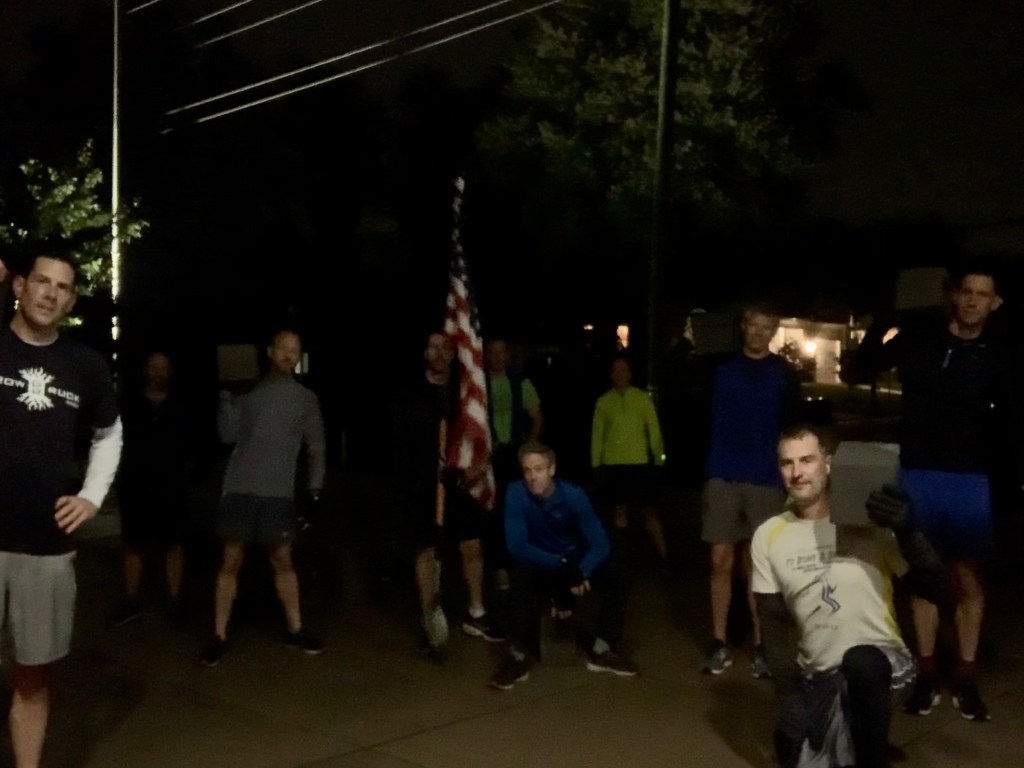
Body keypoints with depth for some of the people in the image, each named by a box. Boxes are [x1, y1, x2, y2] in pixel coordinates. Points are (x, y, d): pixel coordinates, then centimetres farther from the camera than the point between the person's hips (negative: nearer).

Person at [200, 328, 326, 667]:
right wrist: (226, 399, -15)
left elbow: (316, 446, 11)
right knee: (231, 561, 2)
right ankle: (219, 637, 8)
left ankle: (295, 630, 21)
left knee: (282, 560, 9)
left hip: (279, 492, 1)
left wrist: (315, 485, 1)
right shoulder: (248, 391, 5)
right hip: (240, 488, -1)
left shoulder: (306, 399, 9)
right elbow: (228, 435, -2)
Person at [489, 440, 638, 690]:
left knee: (614, 577, -22)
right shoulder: (516, 493, -22)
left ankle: (602, 650, -3)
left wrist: (579, 573, -38)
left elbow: (600, 543, -22)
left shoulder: (572, 494, -19)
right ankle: (520, 654, -19)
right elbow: (517, 545, -28)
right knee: (521, 576, -34)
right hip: (537, 562, -2)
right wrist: (561, 567, -39)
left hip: (574, 559, 2)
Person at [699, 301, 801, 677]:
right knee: (721, 560, 2)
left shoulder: (784, 374, 4)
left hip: (766, 480, 0)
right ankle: (719, 643, 11)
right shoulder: (721, 369, 6)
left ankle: (760, 645, 14)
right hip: (723, 476, 0)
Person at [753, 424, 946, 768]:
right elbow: (773, 622, 3)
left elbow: (933, 588, -12)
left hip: (878, 660, -4)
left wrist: (907, 534, -29)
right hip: (816, 674, 4)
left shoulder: (869, 522, -11)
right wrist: (788, 696, -3)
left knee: (860, 662, -38)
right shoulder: (768, 536, -2)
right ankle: (840, 734, 33)